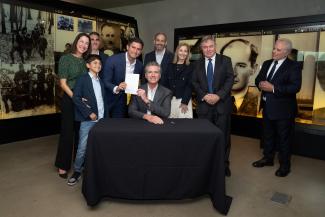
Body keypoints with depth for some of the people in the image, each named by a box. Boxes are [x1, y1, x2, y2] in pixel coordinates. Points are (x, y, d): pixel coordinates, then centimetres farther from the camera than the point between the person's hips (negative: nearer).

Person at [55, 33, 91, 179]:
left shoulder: (86, 61, 9)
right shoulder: (65, 58, -5)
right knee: (67, 132, 2)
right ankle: (63, 165, 16)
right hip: (69, 99, -5)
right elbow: (63, 83, -11)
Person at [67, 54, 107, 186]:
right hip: (88, 119, -5)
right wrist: (89, 113, -15)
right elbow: (76, 98, -11)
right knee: (83, 147, -5)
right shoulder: (83, 79, -1)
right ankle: (77, 171, 11)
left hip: (101, 119, 5)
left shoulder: (101, 81, 16)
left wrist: (105, 117, 7)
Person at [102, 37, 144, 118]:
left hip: (127, 103, 3)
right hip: (111, 102, -3)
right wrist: (116, 88, -31)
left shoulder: (140, 65, -1)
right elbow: (105, 82, -15)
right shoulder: (113, 60, -14)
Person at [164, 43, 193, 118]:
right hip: (170, 99, 3)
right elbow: (166, 83, 8)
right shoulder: (170, 66, 10)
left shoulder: (190, 68, 2)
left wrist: (185, 102, -13)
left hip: (184, 99, -3)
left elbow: (189, 86, -5)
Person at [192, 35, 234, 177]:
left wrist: (218, 95, -15)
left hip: (222, 104, -1)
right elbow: (194, 83, 4)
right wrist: (204, 96, -11)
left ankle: (224, 165, 19)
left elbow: (230, 79, -3)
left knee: (223, 136, 5)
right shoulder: (197, 64, 11)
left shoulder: (225, 60, 5)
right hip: (204, 105, 2)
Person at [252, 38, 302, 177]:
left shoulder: (293, 66, -12)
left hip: (283, 109, -6)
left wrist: (273, 88, -25)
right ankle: (268, 158, 37)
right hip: (267, 107, 6)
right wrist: (260, 84, -11)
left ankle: (284, 165, 24)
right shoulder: (266, 64, 9)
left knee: (283, 138, 7)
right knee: (268, 135, 19)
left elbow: (295, 87, -22)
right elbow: (258, 79, 13)